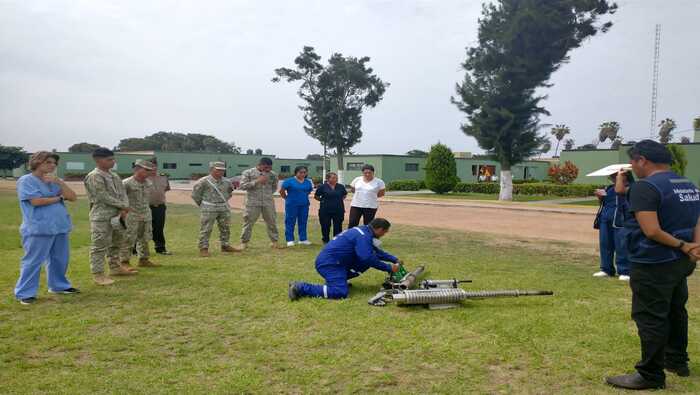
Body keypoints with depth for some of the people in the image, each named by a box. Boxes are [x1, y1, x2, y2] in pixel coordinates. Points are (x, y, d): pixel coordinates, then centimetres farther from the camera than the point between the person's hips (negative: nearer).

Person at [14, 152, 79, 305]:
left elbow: (73, 197, 5)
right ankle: (25, 293, 4)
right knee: (33, 261, -4)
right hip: (39, 229, -7)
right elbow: (36, 201, -18)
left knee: (60, 260, 14)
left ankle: (59, 285, 29)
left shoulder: (54, 181, 15)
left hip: (60, 227, 7)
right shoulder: (26, 180, -5)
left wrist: (58, 182, -8)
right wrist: (59, 197, -3)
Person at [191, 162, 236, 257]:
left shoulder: (227, 182, 4)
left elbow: (229, 193, 22)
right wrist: (203, 205, 4)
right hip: (209, 209, -5)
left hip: (224, 208, 5)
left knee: (225, 228, 11)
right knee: (206, 229, -4)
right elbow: (195, 195, -3)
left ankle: (225, 246, 24)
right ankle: (203, 248, 2)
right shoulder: (203, 181, -11)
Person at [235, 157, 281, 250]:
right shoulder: (248, 173, -2)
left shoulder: (272, 174, 7)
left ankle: (274, 242, 20)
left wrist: (268, 194, 9)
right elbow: (242, 186, -11)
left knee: (272, 222, 7)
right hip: (252, 203, -3)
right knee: (248, 223, 2)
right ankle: (244, 243, 13)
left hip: (268, 203, 3)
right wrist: (257, 181, -16)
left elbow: (274, 187, 23)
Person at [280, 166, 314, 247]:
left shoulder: (308, 182, 5)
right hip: (292, 205, -4)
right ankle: (290, 240, 6)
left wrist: (303, 197, 13)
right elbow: (281, 191, -2)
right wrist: (287, 198, 4)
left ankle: (303, 239, 18)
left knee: (303, 222, 9)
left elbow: (309, 191, 20)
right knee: (290, 222, 0)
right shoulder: (289, 181, -7)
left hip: (304, 205, 4)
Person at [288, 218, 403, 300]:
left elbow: (376, 251, 26)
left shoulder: (364, 231, 15)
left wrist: (395, 259, 20)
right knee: (340, 292, -25)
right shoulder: (363, 236, -16)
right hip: (329, 263, -10)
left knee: (367, 263, 11)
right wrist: (389, 268, -13)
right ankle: (301, 288, -18)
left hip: (331, 261, 10)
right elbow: (368, 258, -24)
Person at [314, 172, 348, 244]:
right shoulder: (323, 187, -5)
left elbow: (345, 194, 21)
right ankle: (326, 240, 21)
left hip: (338, 210, 2)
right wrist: (322, 200, -1)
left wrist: (341, 200, 7)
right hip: (325, 210, -2)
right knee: (325, 226, 6)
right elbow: (316, 196, 5)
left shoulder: (341, 187, 3)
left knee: (338, 226, 6)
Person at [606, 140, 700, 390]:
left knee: (650, 318, -1)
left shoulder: (645, 187, -18)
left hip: (653, 265, -9)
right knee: (675, 311, 23)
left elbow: (651, 231, -25)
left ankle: (651, 375, 6)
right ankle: (677, 361, 39)